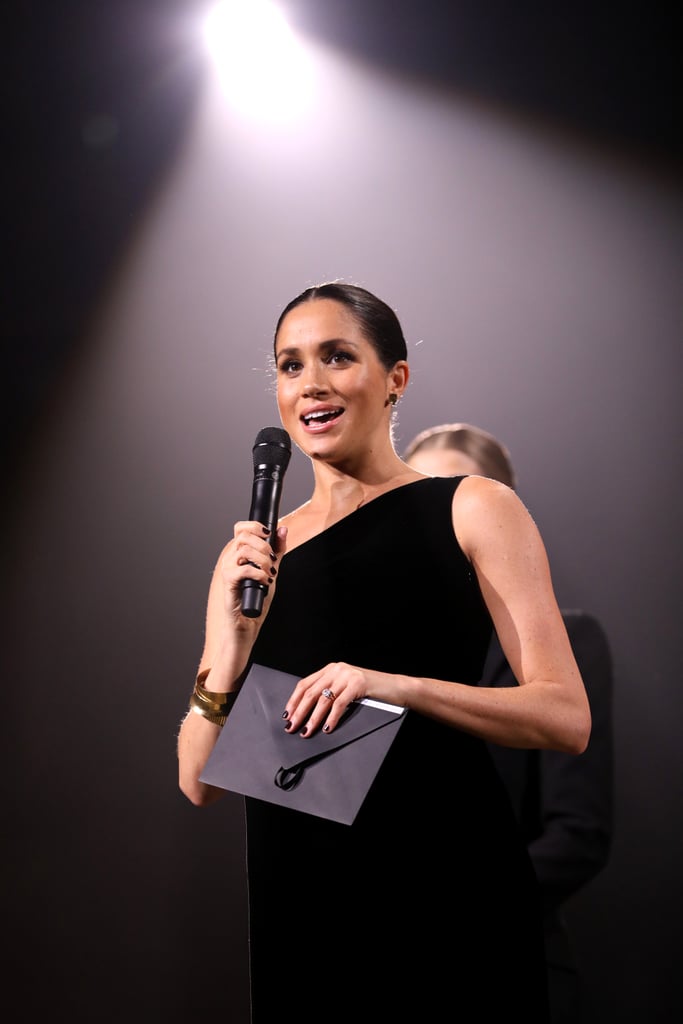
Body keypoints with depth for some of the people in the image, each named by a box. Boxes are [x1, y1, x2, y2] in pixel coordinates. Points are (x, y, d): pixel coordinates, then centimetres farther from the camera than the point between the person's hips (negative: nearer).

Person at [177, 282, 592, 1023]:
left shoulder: (472, 510, -1)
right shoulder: (253, 554, 8)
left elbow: (567, 718, -8)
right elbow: (199, 782, 6)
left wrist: (396, 686, -21)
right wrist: (227, 641, -10)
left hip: (444, 886, -3)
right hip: (297, 899, 3)